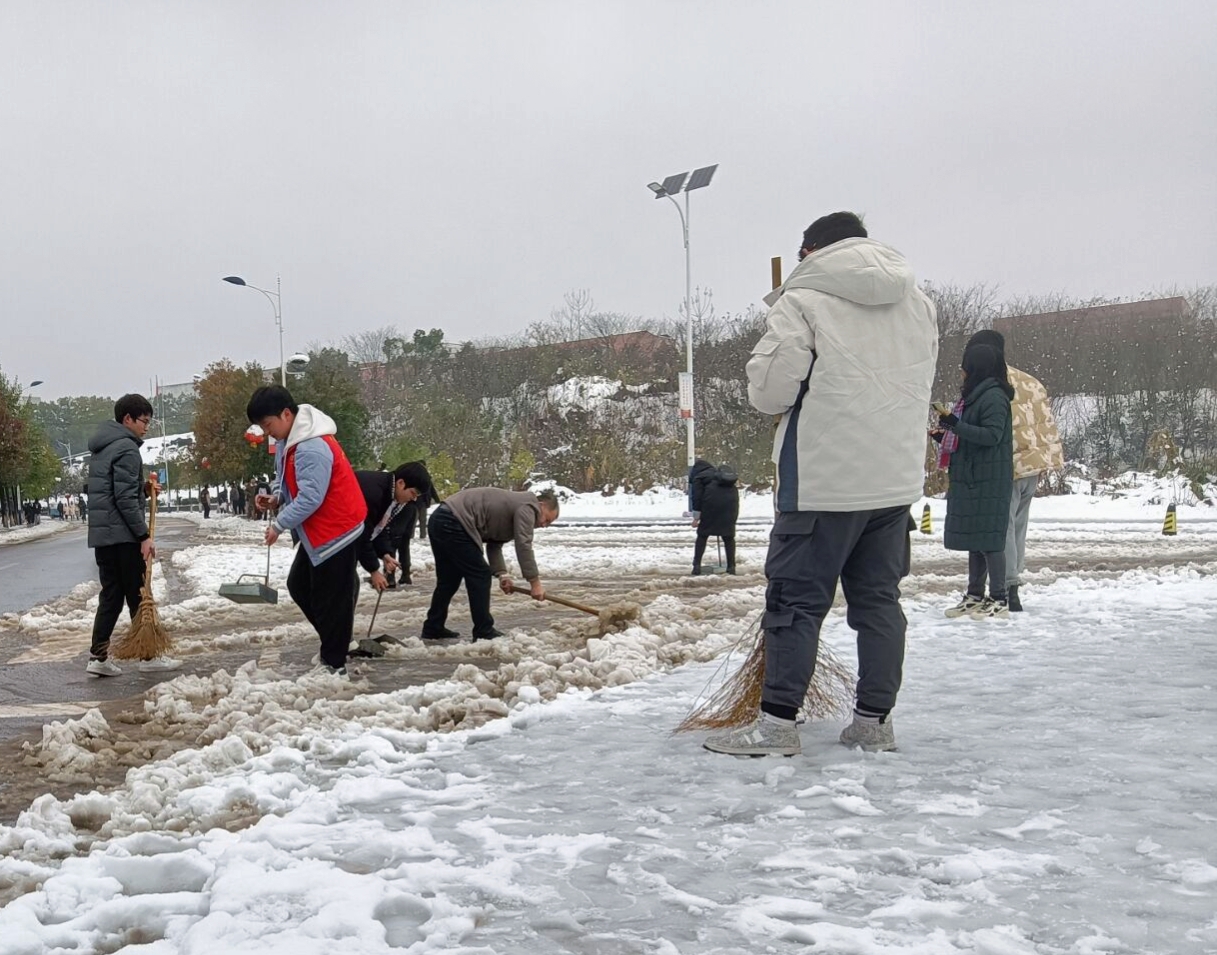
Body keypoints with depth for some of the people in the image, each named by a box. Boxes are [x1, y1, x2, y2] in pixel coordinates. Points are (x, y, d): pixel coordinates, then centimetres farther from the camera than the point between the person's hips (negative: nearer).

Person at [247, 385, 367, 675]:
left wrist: (279, 524, -21)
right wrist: (275, 497, -2)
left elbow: (310, 497, -29)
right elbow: (287, 480, 18)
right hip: (317, 531, 11)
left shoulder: (312, 448, -27)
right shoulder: (287, 441, 6)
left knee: (330, 597, -4)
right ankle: (334, 640, 25)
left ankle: (334, 663, 6)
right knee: (298, 585, 16)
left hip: (335, 530, -11)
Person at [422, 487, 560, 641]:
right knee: (480, 575, -3)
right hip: (453, 525, -10)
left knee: (449, 579, 19)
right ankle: (484, 632, 1)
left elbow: (494, 545, 20)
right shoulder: (528, 507, -5)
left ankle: (433, 629, 27)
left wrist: (502, 574, 8)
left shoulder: (515, 507, 25)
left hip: (439, 521, 10)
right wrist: (535, 582, -11)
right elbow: (523, 546, -14)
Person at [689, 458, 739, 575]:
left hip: (712, 502, -4)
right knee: (729, 536, 13)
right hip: (731, 499, 4)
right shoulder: (717, 473, 31)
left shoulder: (698, 477, 16)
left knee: (702, 535, 8)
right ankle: (731, 566, 5)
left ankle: (697, 566, 2)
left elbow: (696, 497, 2)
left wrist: (696, 517, 2)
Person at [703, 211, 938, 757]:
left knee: (797, 599, -1)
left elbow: (768, 391, -10)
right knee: (879, 598, 11)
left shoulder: (802, 300, -7)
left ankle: (777, 721, 0)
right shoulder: (917, 303, 14)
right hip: (897, 478, 6)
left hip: (824, 480, -6)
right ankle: (874, 720, 15)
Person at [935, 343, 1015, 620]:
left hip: (988, 482, -10)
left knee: (989, 539, -7)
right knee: (973, 539, 12)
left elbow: (992, 435, -21)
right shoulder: (973, 395, 18)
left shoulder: (994, 397, -12)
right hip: (969, 479, 10)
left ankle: (999, 600, -2)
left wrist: (957, 425, -26)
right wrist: (945, 437, 11)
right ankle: (975, 596, 18)